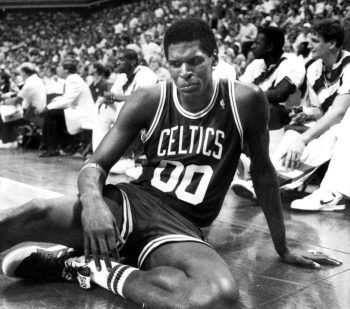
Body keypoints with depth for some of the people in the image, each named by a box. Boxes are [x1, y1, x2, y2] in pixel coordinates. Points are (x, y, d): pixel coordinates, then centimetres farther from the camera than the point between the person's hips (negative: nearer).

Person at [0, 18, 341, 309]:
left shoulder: (246, 101, -5)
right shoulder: (148, 101, -4)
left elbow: (262, 171, 8)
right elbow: (96, 164, -2)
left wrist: (282, 248, 13)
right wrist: (92, 198, -28)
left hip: (181, 227, 0)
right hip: (132, 202, 0)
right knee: (33, 214, -30)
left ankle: (90, 268, -21)